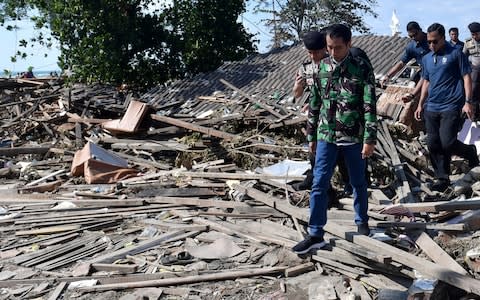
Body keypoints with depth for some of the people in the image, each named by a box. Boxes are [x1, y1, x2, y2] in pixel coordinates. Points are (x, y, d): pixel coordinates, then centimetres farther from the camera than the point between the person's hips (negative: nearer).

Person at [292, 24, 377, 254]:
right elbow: (314, 103, 9)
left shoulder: (362, 68, -7)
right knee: (319, 184, 0)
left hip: (353, 136, -2)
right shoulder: (321, 67, 3)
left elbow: (370, 105, -10)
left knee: (358, 183, 13)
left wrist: (370, 139, -14)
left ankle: (362, 222, 35)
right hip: (326, 136, 2)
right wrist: (311, 135, 10)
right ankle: (315, 235, 6)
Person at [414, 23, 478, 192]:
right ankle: (442, 178, 16)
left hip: (451, 107, -6)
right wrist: (420, 105, 18)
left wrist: (468, 102, -12)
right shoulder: (426, 59, 14)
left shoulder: (456, 54, -3)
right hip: (431, 108, 6)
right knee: (433, 145, 3)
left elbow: (466, 78, -4)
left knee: (447, 143, -13)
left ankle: (470, 152, 19)